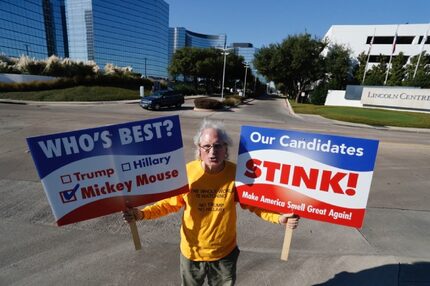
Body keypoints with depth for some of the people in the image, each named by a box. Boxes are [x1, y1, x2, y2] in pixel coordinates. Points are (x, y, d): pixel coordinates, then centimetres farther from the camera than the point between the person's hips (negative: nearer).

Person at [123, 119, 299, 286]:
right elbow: (171, 203, -9)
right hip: (192, 251, 1)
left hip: (225, 253, 0)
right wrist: (142, 214, -20)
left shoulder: (236, 173, -21)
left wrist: (279, 218, -22)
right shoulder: (186, 172, -21)